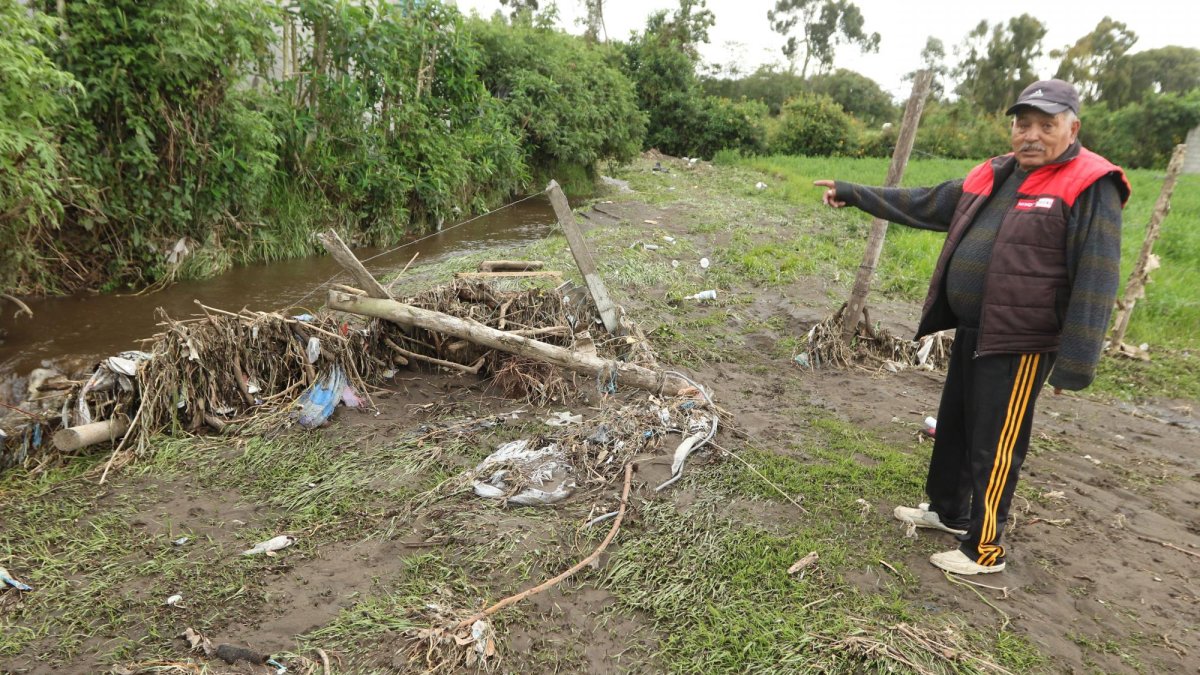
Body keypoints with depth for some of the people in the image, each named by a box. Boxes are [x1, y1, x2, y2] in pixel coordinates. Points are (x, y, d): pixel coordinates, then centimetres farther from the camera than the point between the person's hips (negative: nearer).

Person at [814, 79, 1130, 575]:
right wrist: (852, 194, 19)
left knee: (994, 446, 0)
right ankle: (947, 511, 39)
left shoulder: (1090, 188, -14)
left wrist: (1074, 362, -21)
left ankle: (984, 550, 16)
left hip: (1018, 345, -8)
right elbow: (921, 205, 18)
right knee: (953, 426, 20)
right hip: (970, 332, 8)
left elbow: (1095, 282, -18)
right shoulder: (991, 177, 9)